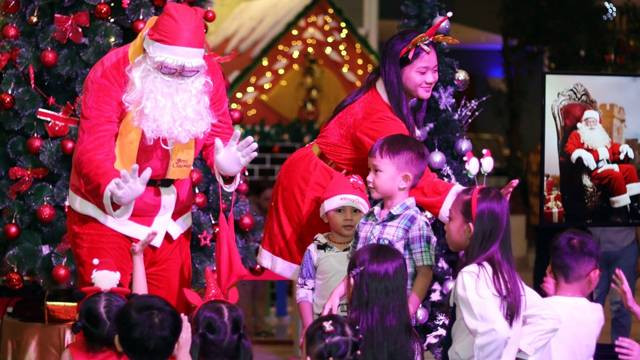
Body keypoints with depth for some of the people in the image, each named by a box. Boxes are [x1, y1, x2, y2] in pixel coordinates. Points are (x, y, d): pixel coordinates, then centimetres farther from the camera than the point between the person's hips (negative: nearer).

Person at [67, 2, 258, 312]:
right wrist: (115, 192, -47)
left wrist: (224, 163, -29)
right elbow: (93, 150, -26)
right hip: (106, 214, -4)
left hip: (170, 224, 4)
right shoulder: (110, 74, -21)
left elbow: (218, 133, -3)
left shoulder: (208, 74, -7)